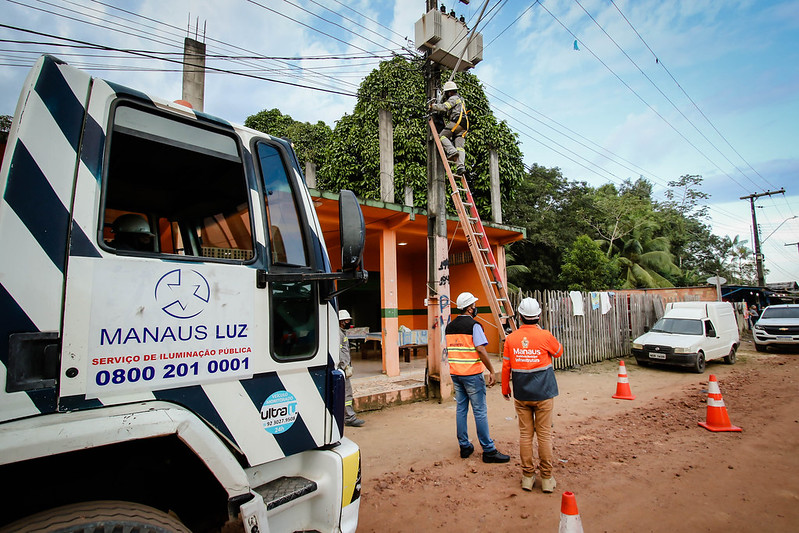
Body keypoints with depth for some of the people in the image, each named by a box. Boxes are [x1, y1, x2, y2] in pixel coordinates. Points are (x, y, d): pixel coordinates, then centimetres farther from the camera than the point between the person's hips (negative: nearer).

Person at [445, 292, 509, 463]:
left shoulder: (450, 327, 9)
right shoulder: (473, 325, -12)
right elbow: (481, 350, -19)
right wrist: (491, 371, -11)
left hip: (455, 373, 7)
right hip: (472, 374, -6)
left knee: (461, 409, 12)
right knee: (480, 411, 0)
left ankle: (464, 446, 20)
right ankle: (488, 451, 8)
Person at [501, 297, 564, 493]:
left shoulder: (511, 339, -5)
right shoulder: (545, 336, -10)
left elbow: (506, 367, 0)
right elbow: (559, 352, 12)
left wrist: (505, 389, 14)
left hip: (521, 395, 1)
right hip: (543, 393, -1)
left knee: (525, 434, 10)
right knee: (544, 434, 8)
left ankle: (527, 476, 19)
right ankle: (546, 478, 17)